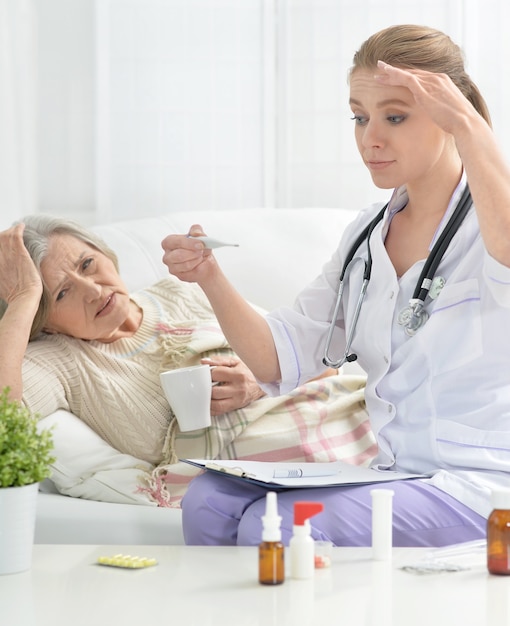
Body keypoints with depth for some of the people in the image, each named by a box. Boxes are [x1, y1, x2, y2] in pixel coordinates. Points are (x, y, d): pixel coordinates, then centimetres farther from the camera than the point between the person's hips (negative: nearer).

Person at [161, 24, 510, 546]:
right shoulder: (367, 234, 15)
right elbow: (281, 358, 7)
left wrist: (467, 126, -34)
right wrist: (210, 279, -9)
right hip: (371, 465, 6)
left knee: (276, 524, -27)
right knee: (209, 501, -18)